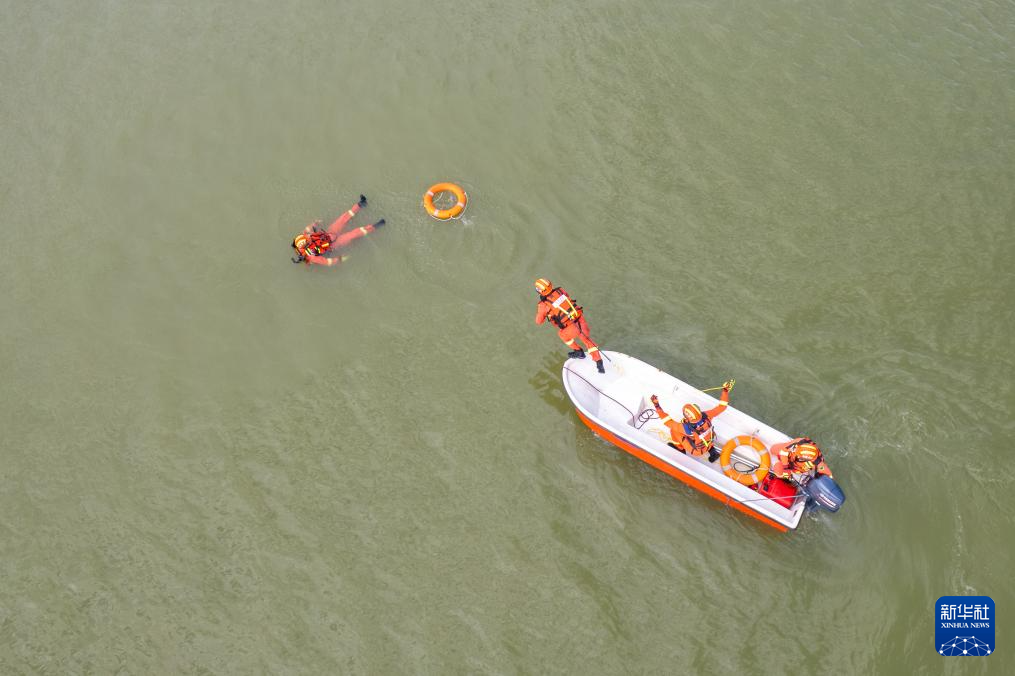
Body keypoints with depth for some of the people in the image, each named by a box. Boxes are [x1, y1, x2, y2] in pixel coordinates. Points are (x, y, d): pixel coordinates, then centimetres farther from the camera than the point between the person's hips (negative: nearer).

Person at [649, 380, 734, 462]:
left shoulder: (685, 428, -40)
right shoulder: (706, 416, -34)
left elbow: (668, 422, -26)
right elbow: (721, 407, -19)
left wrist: (656, 406, -25)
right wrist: (725, 391, -14)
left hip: (695, 451, -4)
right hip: (709, 446, 4)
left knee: (673, 429, 0)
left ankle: (680, 449, 28)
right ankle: (712, 451, 31)